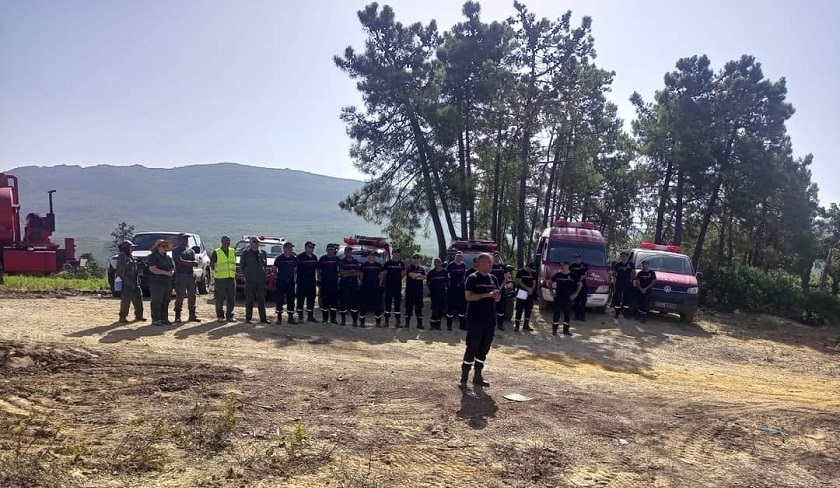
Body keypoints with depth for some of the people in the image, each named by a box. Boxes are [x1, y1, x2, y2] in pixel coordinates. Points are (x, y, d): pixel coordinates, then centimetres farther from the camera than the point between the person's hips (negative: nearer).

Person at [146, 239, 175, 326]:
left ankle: (164, 319, 17)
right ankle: (155, 320, -1)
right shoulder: (152, 257, -6)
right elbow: (153, 269, -18)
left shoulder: (168, 257, 18)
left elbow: (173, 267, 21)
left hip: (167, 282, 7)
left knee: (166, 301, 9)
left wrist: (172, 272, -4)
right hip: (156, 283, -7)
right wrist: (166, 273, -19)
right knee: (157, 302, -6)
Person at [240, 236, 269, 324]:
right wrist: (245, 274, 6)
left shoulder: (263, 253, 10)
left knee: (261, 300, 5)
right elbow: (242, 264, 8)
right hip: (250, 280, -3)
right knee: (249, 300, 0)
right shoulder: (246, 253, 0)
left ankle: (263, 318, 10)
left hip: (261, 280, 3)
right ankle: (248, 318, 8)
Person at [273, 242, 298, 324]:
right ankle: (279, 317, 7)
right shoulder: (279, 258, -5)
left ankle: (291, 317, 13)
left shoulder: (294, 258, 6)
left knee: (291, 300, 6)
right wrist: (278, 276, -2)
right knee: (280, 299, -1)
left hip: (290, 281, 4)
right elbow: (274, 269, 1)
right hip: (281, 282, -4)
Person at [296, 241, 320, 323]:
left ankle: (310, 316, 18)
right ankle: (300, 316, 5)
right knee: (301, 298, -1)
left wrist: (317, 278, 15)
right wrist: (297, 279, -12)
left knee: (311, 299, 10)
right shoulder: (300, 257, -7)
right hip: (302, 282, -6)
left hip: (311, 282, 6)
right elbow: (295, 268, -8)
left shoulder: (314, 257, 12)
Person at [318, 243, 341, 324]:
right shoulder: (322, 258, 1)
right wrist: (319, 280, -2)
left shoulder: (337, 259, 6)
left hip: (334, 283, 2)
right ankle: (325, 318, 9)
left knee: (334, 300, 5)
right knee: (324, 300, 1)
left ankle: (333, 318, 12)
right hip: (324, 283, -2)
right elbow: (319, 270, 3)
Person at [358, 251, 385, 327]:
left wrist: (380, 282, 4)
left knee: (377, 304, 2)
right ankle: (362, 322, 5)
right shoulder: (364, 265, 4)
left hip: (376, 287, 2)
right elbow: (360, 275, 9)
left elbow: (382, 274, 14)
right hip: (365, 288, -2)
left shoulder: (379, 265, 9)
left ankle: (378, 322, 10)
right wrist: (362, 282, 2)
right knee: (364, 304, -1)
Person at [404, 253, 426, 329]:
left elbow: (424, 277, -3)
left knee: (419, 306, 3)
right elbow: (411, 275, -14)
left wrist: (415, 276, -10)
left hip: (419, 290, 3)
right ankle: (407, 323, 7)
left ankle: (420, 323, 7)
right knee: (409, 306, 0)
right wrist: (419, 275, -3)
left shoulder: (422, 268, 13)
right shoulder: (409, 268, 3)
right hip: (410, 289, -2)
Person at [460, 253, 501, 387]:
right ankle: (464, 376, 3)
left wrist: (496, 295, -8)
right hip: (475, 319, -6)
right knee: (472, 347, -5)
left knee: (484, 348, 10)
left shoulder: (493, 279, 13)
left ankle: (478, 376, 19)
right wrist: (487, 295, -22)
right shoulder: (472, 278, -6)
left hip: (490, 319, 6)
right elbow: (468, 296, -17)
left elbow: (498, 299, 16)